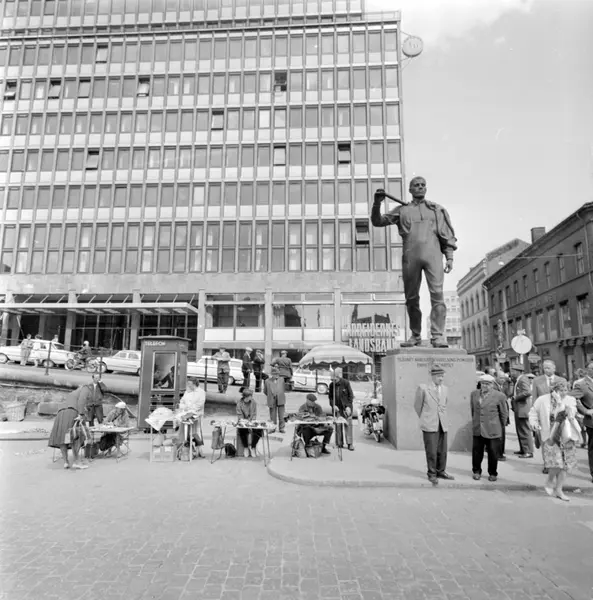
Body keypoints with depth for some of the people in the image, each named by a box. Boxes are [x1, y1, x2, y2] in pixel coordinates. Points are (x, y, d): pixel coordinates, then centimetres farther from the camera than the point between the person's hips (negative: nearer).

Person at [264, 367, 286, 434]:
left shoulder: (281, 380, 4)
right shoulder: (267, 381, -2)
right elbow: (265, 391, 9)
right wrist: (270, 396, 9)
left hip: (280, 400, 1)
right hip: (272, 401, -1)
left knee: (281, 415, 1)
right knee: (273, 416, 7)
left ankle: (282, 428, 10)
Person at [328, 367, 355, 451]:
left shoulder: (346, 383, -7)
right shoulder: (331, 385, 1)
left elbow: (350, 396, -4)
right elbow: (330, 397, 8)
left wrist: (348, 406, -11)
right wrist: (333, 405, -7)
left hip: (346, 408, -3)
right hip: (337, 408, 3)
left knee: (348, 425, -3)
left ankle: (350, 443, 4)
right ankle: (340, 442, 14)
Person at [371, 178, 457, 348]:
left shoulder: (437, 209, 19)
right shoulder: (402, 210, 18)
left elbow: (447, 235, 14)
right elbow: (377, 221, 12)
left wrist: (449, 257, 2)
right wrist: (377, 203, -4)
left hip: (433, 254, 0)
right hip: (410, 257, 1)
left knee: (437, 294, -13)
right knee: (411, 298, 2)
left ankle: (438, 336, -14)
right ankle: (415, 336, 12)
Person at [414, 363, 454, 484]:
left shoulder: (445, 389, 9)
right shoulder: (423, 388, -7)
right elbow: (417, 406, 2)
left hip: (443, 424, 5)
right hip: (429, 425, -5)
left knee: (442, 451, 9)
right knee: (431, 451, -1)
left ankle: (441, 471, 25)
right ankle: (432, 474, 13)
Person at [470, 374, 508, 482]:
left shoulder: (499, 396, -8)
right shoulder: (474, 394, 4)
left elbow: (504, 414, 1)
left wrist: (501, 428, 6)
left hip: (493, 431, -3)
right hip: (477, 430, 3)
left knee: (493, 453, 6)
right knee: (476, 452, 9)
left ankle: (493, 473, 25)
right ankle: (476, 471, 27)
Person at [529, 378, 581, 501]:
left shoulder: (570, 400, -1)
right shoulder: (543, 400, -3)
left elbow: (571, 415, -17)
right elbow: (533, 411, 11)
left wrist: (560, 402, -22)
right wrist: (534, 423, -3)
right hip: (550, 436, -2)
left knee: (566, 463, 5)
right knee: (555, 462, -12)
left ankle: (558, 490, 22)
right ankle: (550, 481, 19)